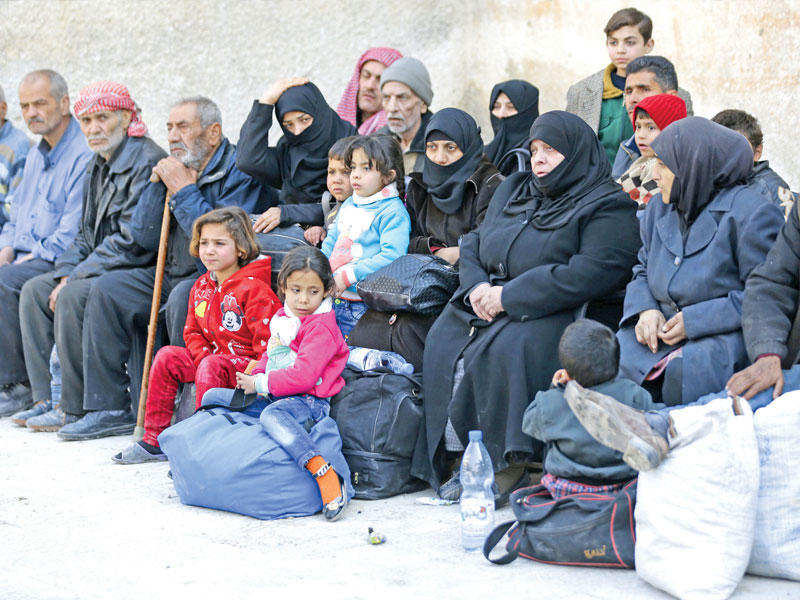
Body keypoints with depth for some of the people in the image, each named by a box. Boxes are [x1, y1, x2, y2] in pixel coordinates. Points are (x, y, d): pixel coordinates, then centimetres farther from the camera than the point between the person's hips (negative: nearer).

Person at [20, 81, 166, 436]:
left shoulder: (147, 163, -16)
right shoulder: (99, 166, 15)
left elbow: (132, 242, -22)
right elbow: (87, 233, 19)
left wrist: (75, 278, -19)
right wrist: (67, 272, -1)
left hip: (141, 271, -10)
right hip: (100, 269, 10)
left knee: (73, 296, -29)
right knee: (35, 290, 3)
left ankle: (77, 407, -20)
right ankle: (50, 397, 1)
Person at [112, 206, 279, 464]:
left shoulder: (253, 288, -16)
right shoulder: (201, 287, 9)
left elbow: (268, 338, -19)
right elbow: (193, 332, 13)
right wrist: (203, 356, -6)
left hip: (246, 364, -8)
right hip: (212, 356, 8)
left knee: (211, 368, -33)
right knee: (167, 356, -3)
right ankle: (154, 441, 3)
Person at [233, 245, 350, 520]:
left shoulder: (321, 328, -13)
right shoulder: (282, 319, 15)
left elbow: (303, 375, -22)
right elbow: (270, 355, 28)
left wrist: (261, 384, -16)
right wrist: (253, 378, 7)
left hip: (309, 400, -10)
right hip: (277, 396, 10)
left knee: (272, 415, -42)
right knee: (215, 395, 13)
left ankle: (326, 475, -52)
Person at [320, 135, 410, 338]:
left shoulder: (393, 212, -10)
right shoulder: (348, 205, 15)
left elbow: (391, 257, -20)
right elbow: (331, 242, 23)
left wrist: (348, 276, -22)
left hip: (364, 305, -7)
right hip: (332, 296, 7)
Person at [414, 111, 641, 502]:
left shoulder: (607, 206, -3)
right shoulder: (513, 191, 21)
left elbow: (592, 274, -17)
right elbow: (474, 243, 21)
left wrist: (509, 296, -18)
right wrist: (476, 286, -4)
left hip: (555, 312, -7)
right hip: (488, 302, 7)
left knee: (508, 350, -34)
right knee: (442, 342, -17)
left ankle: (509, 466, -26)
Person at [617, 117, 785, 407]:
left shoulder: (749, 212, -9)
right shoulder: (659, 211, 16)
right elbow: (643, 272, 26)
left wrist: (695, 321, -16)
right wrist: (646, 309, 1)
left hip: (726, 338, -7)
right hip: (663, 333, 7)